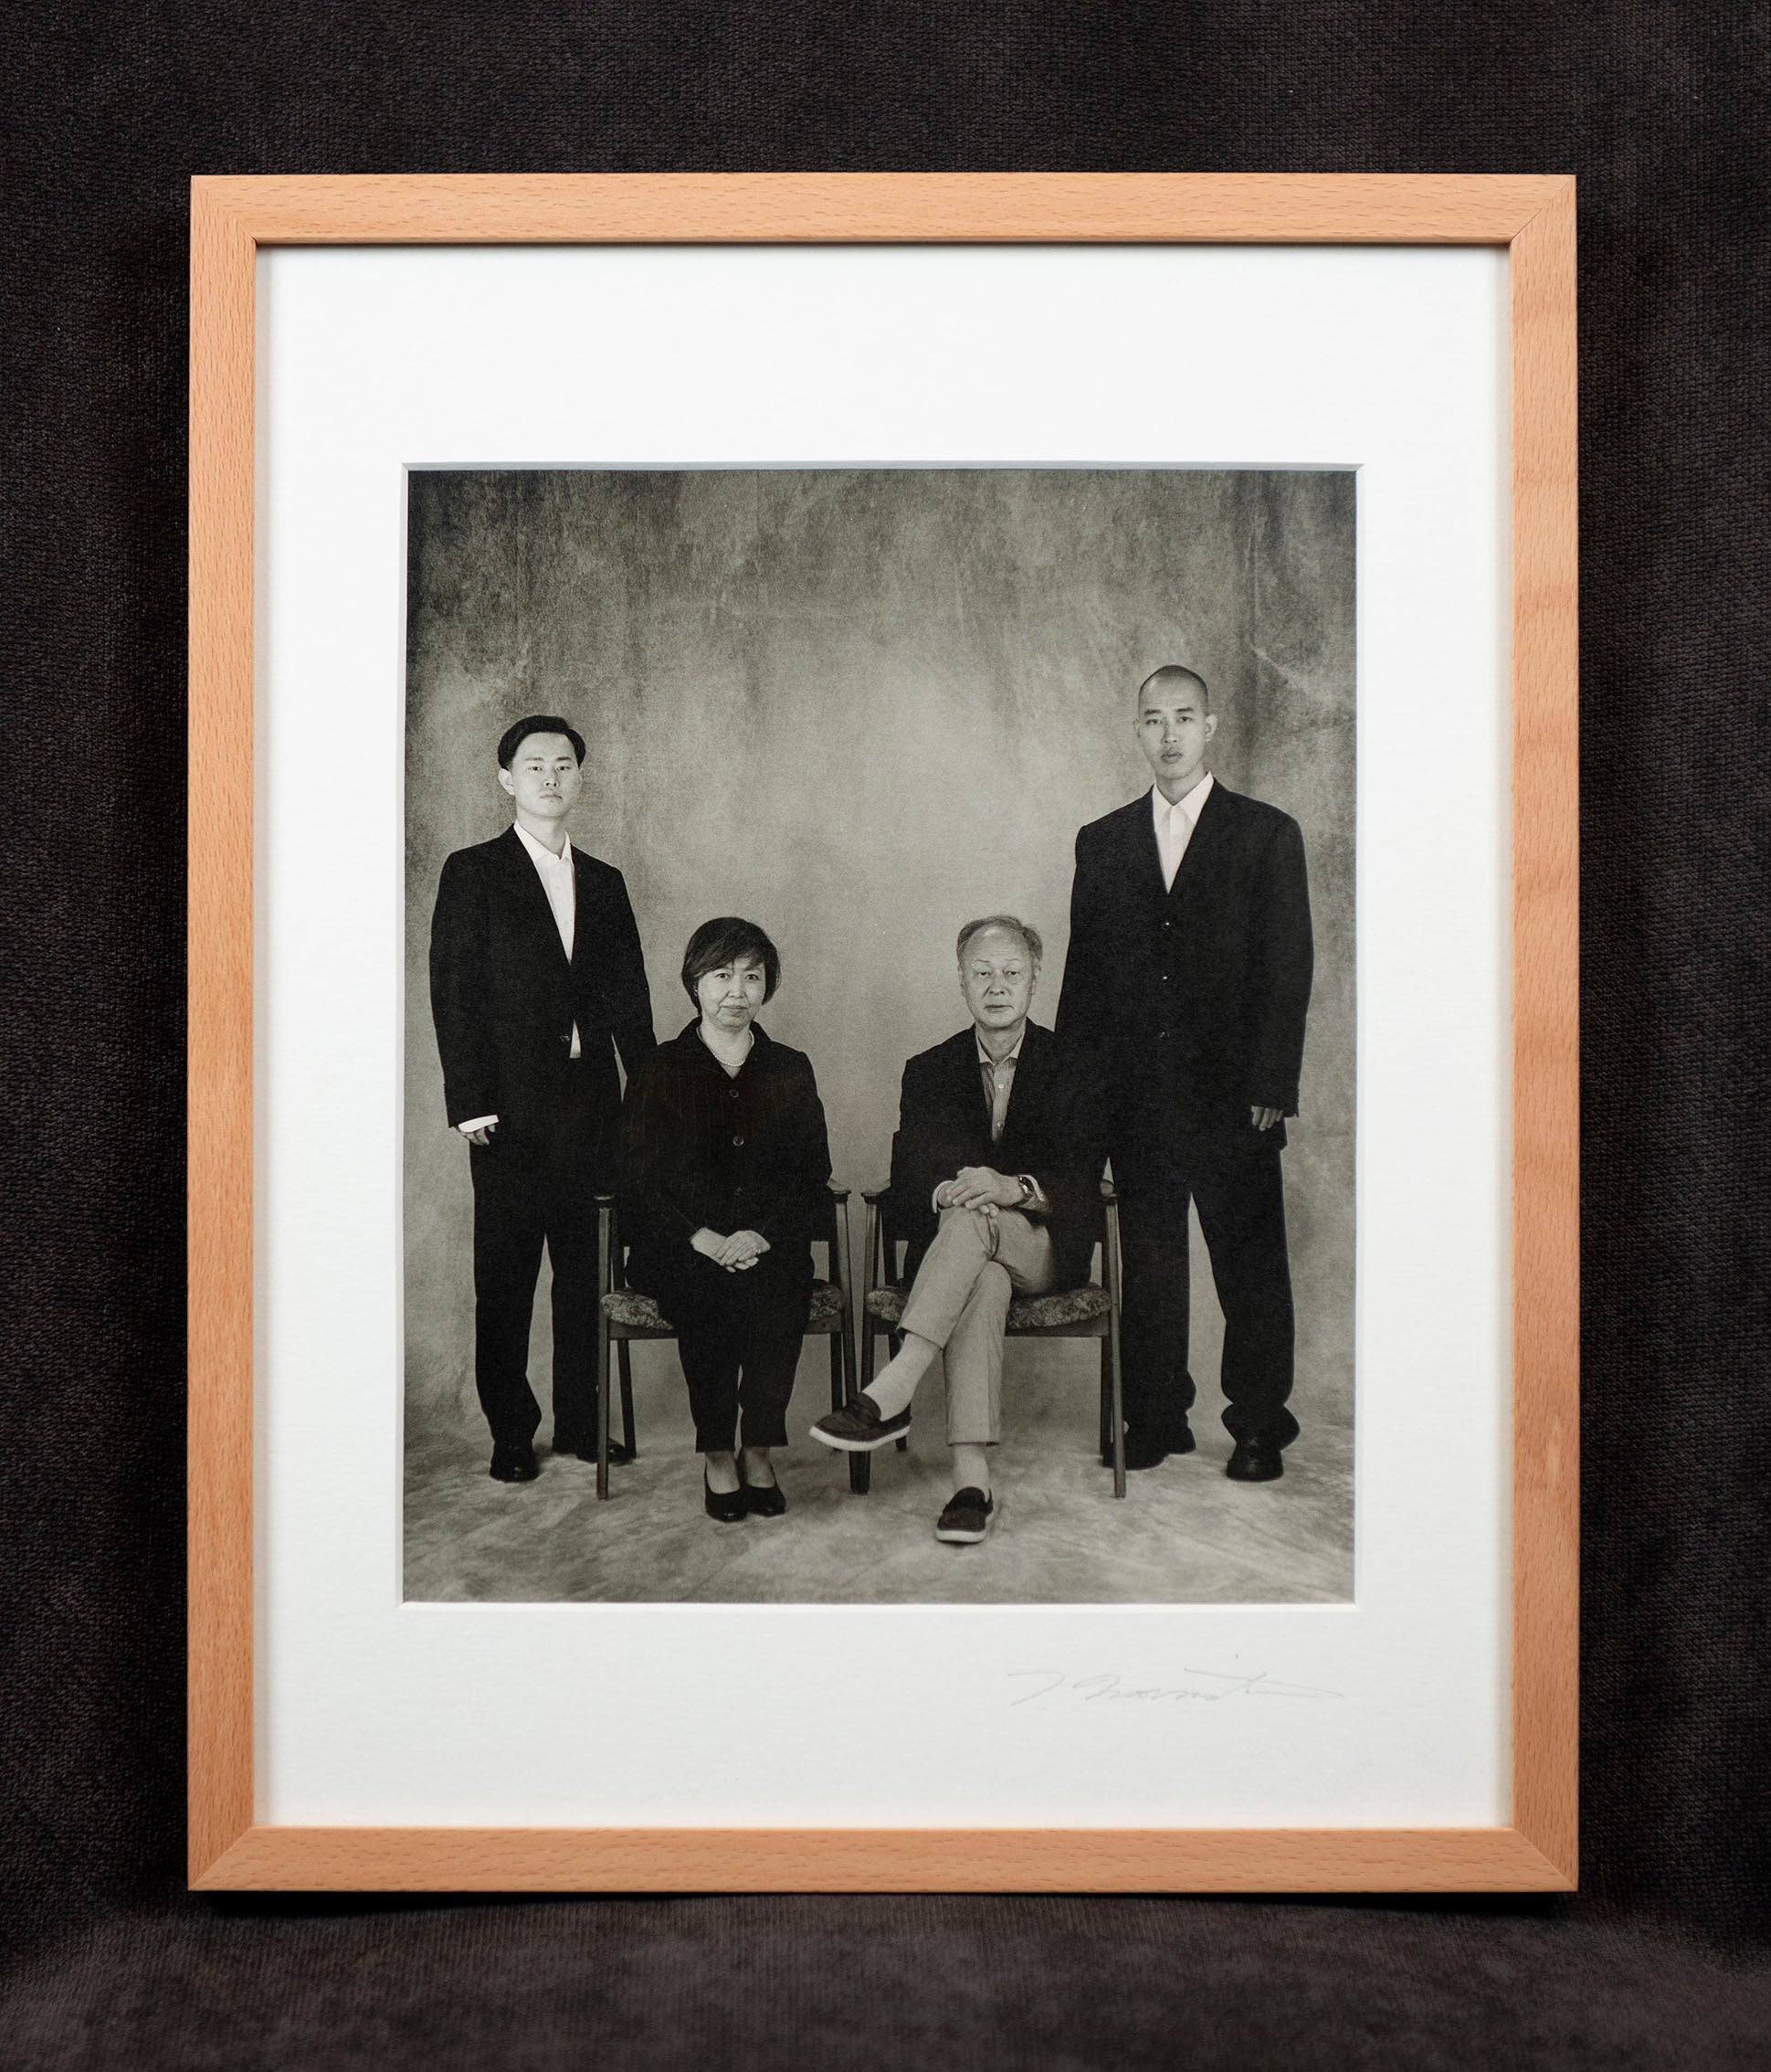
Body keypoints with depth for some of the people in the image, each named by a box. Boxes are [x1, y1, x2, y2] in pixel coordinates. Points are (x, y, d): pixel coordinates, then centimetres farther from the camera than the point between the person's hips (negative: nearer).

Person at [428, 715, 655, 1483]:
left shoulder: (604, 883, 15)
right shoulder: (472, 873, 2)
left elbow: (630, 998, 13)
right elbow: (452, 992, -4)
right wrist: (470, 1102, -11)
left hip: (590, 1103, 4)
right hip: (510, 1107, -4)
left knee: (587, 1269, 7)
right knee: (505, 1275, 3)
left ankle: (582, 1421, 19)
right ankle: (511, 1433, 13)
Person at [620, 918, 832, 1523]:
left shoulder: (791, 1071, 14)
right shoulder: (661, 1071, 8)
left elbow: (811, 1177, 7)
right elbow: (642, 1182, 1)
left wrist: (760, 1235, -12)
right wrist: (703, 1238, -15)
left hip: (769, 1246, 1)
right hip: (678, 1250, -1)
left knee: (779, 1287, -31)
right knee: (711, 1294, -32)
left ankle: (757, 1446, -18)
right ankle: (716, 1453, -18)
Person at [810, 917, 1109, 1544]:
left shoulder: (1072, 1069, 7)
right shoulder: (929, 1071, 13)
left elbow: (1081, 1180, -6)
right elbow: (906, 1185, 1)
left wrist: (1015, 1188, -28)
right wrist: (945, 1191, -24)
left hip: (1045, 1247, -1)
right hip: (952, 1243, 1)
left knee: (972, 1217, -36)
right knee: (982, 1279, -37)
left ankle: (891, 1392, -46)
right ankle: (972, 1480, -47)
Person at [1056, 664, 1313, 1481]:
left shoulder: (1267, 835, 3)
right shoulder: (1102, 842, 11)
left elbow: (1287, 971, -2)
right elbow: (1084, 971, 11)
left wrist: (1271, 1085, -9)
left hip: (1233, 1097, -2)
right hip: (1136, 1098, 3)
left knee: (1251, 1267, 5)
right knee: (1147, 1266, 9)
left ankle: (1258, 1425, 17)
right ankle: (1155, 1419, 22)